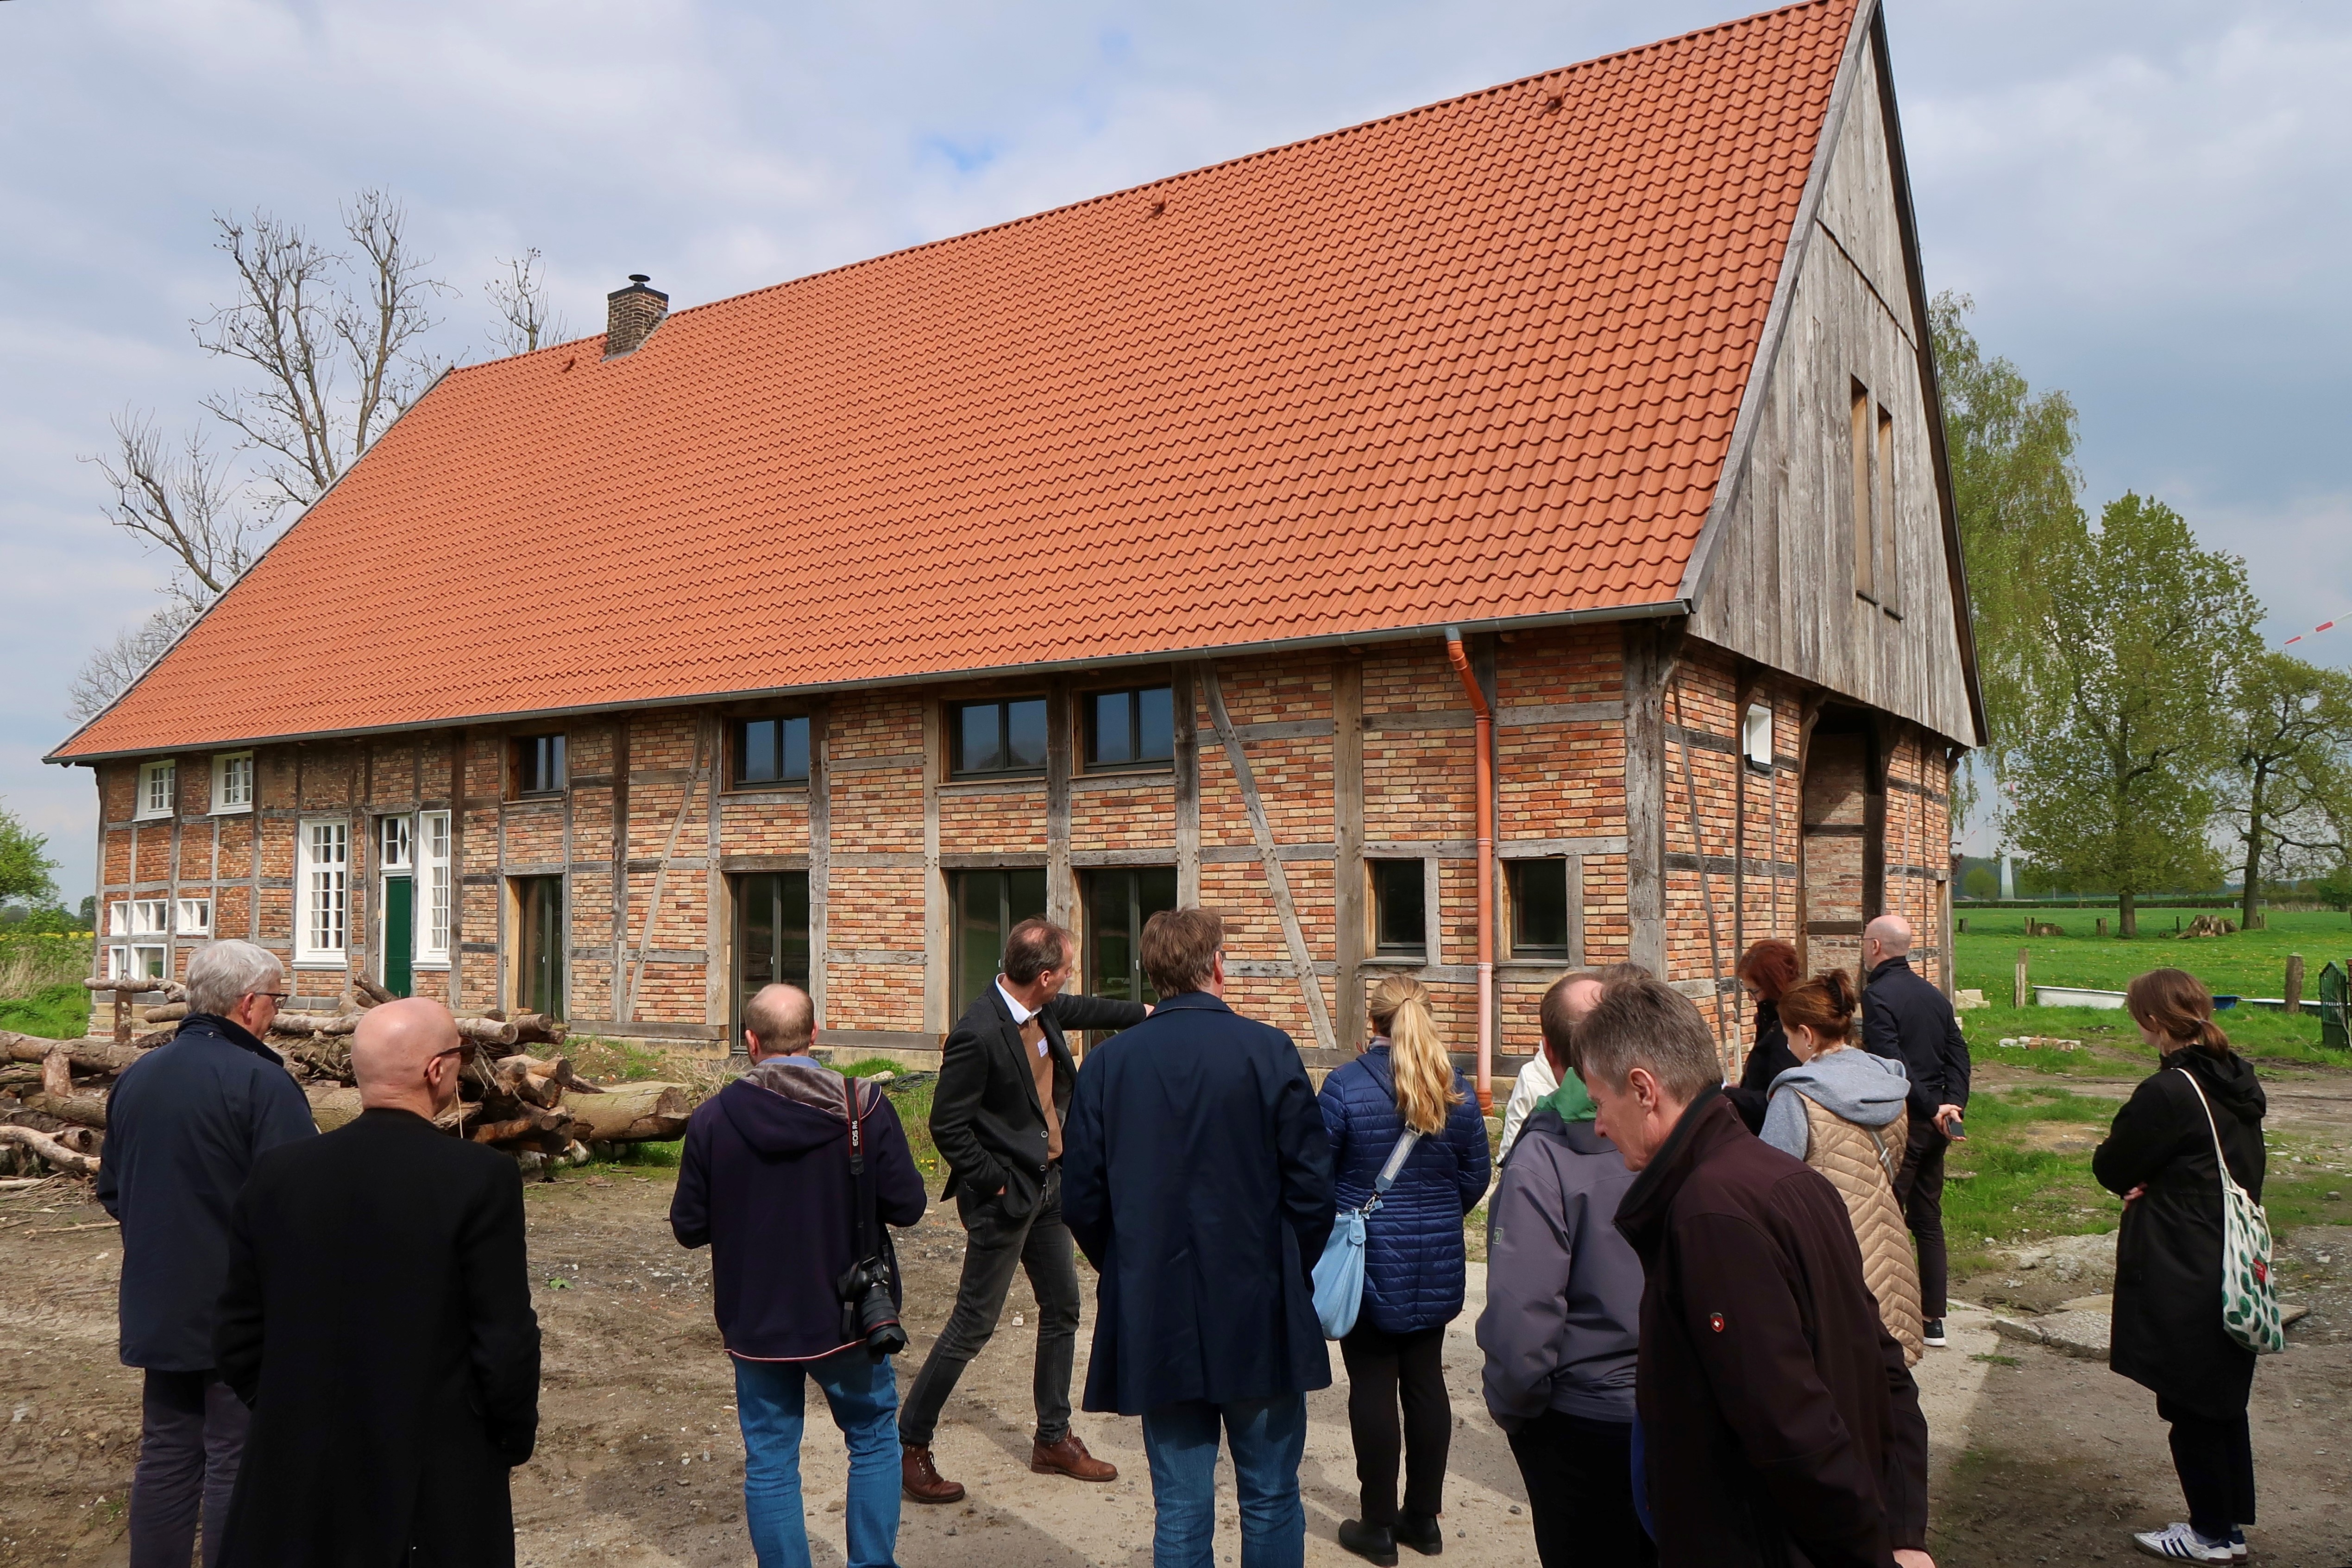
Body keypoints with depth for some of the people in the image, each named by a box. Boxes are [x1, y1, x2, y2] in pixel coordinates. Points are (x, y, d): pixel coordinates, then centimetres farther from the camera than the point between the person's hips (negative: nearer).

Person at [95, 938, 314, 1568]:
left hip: (158, 1305, 7)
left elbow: (112, 1190, 14)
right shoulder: (261, 1080, -19)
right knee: (238, 1462, 3)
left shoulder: (135, 1077, 5)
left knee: (167, 1454, 16)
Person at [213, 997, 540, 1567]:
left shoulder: (277, 1173, -4)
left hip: (299, 1478, 4)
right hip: (439, 1487, -3)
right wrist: (515, 1437, 1)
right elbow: (507, 1344, -16)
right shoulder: (481, 1176, -18)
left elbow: (238, 1338, 3)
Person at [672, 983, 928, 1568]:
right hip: (848, 1316, 0)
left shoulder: (712, 1119, -11)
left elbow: (689, 1228, -5)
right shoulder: (863, 1107, -14)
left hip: (755, 1323, 1)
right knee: (874, 1438, 19)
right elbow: (907, 1205, -11)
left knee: (770, 1460, 13)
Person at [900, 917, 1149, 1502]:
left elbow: (1081, 1011, 24)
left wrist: (1146, 1012, 34)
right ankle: (908, 1447, 15)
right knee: (974, 1323, -1)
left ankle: (1053, 1440, 30)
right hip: (1005, 1198, -9)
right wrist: (995, 1183, -16)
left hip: (1048, 1185, 9)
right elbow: (947, 1126, -21)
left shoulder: (1045, 1011, 0)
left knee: (1062, 1310, 16)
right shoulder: (979, 1034, -26)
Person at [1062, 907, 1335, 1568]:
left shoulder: (1106, 1062, -2)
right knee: (1271, 1499, 13)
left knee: (1180, 1509, 11)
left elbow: (1082, 1197, 0)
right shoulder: (1268, 1051, -9)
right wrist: (1292, 1275, 8)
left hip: (1153, 1320, 2)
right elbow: (1311, 1186, -8)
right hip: (1258, 1315, -2)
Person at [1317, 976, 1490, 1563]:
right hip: (1436, 1267, 4)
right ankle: (1424, 1518, 23)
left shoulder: (1345, 1084, -14)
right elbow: (1475, 1177, 6)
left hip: (1367, 1262, -4)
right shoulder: (1455, 1088, -2)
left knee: (1373, 1386, 5)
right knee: (1426, 1380, 13)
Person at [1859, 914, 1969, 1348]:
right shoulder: (1934, 994, 12)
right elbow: (1958, 1054, 8)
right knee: (1928, 1220, 14)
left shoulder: (1877, 994, -13)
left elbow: (1893, 1062, -21)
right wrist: (1952, 1106, -1)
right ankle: (1932, 1319, 19)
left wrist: (1932, 1108, -16)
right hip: (1933, 1128, 8)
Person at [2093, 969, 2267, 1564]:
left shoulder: (2168, 1093, -23)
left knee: (2189, 1408, 6)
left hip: (2181, 1281, -9)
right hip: (2235, 1270, 9)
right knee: (2224, 1401, 19)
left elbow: (2110, 1168, -14)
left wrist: (2140, 1183, 7)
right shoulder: (2239, 1082, 3)